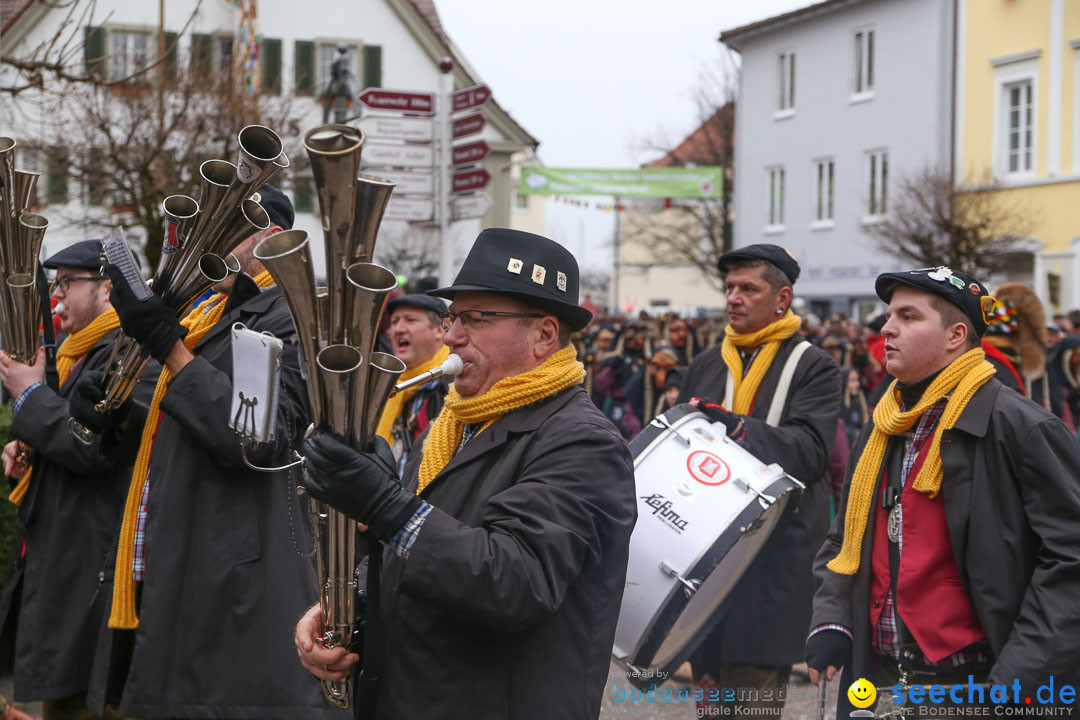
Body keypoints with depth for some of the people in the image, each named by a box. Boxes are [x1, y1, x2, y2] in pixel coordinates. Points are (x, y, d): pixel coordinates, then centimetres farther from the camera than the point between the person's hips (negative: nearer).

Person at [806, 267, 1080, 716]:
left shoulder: (1021, 427, -10)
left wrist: (1019, 680, -20)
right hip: (878, 681, 7)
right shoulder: (880, 432, 12)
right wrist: (829, 624, 4)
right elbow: (842, 542, 22)